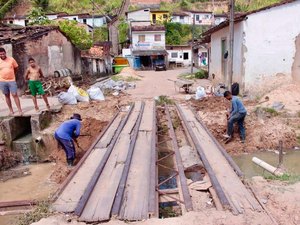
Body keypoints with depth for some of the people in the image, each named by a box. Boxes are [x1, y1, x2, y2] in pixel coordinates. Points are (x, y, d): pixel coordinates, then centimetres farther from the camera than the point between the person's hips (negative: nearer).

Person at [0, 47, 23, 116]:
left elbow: (16, 68, 11)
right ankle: (11, 110, 18)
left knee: (15, 95, -5)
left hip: (12, 80, -1)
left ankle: (20, 110, -3)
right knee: (7, 95, 9)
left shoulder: (11, 59, -1)